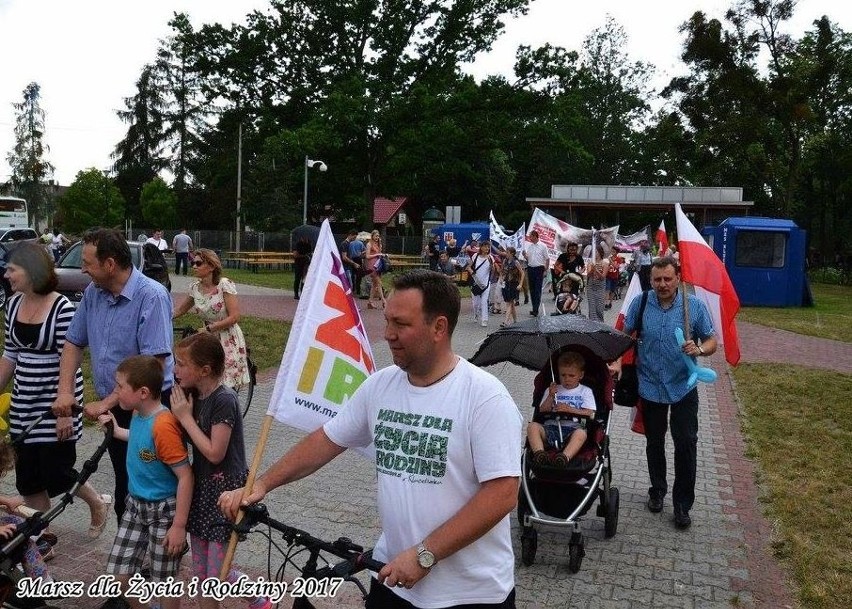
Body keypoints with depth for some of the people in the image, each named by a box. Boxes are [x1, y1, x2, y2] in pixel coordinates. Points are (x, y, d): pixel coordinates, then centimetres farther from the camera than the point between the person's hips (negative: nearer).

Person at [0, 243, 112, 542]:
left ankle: (98, 503, 29)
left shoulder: (61, 307, -17)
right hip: (24, 402, 7)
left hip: (55, 401, -6)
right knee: (27, 478, 11)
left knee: (57, 475, 1)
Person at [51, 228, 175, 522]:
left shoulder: (152, 296, -21)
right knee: (124, 484, 18)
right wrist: (65, 391, -2)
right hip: (114, 409, 7)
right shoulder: (92, 293, 2)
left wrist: (107, 402, -23)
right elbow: (74, 343, 12)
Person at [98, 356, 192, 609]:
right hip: (135, 505, 8)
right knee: (118, 576, 13)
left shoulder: (163, 426, -28)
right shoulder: (139, 414, -2)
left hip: (164, 511, -8)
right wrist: (117, 431, 20)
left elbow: (185, 476, -25)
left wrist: (179, 526, -22)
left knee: (164, 581, 9)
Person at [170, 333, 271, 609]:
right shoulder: (194, 395, 3)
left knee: (217, 574, 0)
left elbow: (214, 453, -22)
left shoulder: (223, 400, -21)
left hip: (224, 490, -8)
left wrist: (185, 417, -17)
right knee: (200, 572, 15)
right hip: (201, 486, 8)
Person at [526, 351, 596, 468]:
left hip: (572, 428, -2)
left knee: (581, 433, -38)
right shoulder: (552, 390, 23)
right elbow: (542, 411, 11)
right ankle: (539, 453, -43)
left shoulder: (585, 391, 17)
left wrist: (569, 409, -9)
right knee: (533, 426, -27)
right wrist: (550, 396, -4)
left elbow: (589, 413, 3)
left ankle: (565, 457, -56)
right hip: (551, 426, 3)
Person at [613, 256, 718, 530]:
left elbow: (711, 341, -1)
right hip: (650, 386, 1)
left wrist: (699, 349, -23)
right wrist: (618, 362, -8)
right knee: (654, 443, 16)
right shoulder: (640, 303, -5)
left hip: (683, 386, -1)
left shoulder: (695, 306, -7)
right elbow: (625, 335, 5)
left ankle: (682, 504, 13)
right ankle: (657, 490, 36)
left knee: (686, 443, 0)